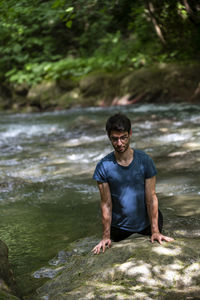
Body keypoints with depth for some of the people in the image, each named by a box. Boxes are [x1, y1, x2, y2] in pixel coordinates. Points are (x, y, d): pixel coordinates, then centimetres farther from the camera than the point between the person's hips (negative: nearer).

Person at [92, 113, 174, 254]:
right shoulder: (103, 167, -14)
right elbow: (106, 204, -10)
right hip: (119, 226, 0)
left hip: (146, 222, 0)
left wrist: (155, 231, -14)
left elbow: (151, 198, -12)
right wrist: (106, 236, -10)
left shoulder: (145, 160, -13)